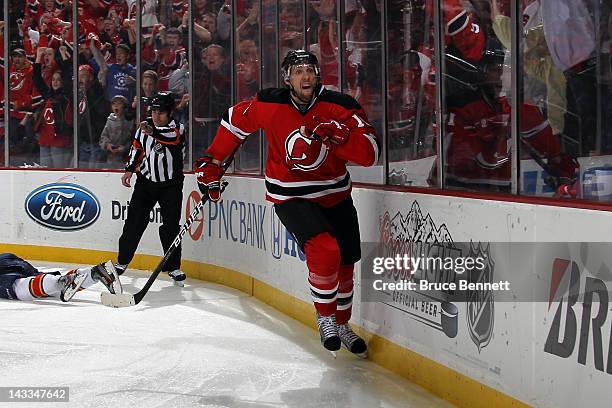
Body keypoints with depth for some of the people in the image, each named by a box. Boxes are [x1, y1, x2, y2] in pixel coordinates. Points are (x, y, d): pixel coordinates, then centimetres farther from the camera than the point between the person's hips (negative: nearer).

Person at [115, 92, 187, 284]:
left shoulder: (177, 128, -11)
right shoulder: (145, 126, 3)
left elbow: (173, 138, -36)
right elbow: (137, 148, 18)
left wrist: (153, 132, -52)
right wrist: (129, 170, 12)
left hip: (170, 185, -3)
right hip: (145, 181, 4)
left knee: (171, 225, -7)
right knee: (134, 222, 2)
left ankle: (173, 266, 3)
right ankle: (122, 261, 14)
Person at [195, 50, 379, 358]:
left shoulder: (340, 106, -14)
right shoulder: (269, 105, -13)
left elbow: (369, 153, -21)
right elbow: (236, 119, 6)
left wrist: (337, 135, -37)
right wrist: (212, 162, 7)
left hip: (335, 196, 3)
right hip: (291, 196, -3)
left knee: (345, 264, 14)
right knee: (325, 252, -26)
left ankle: (341, 324, 39)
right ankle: (324, 317, -3)